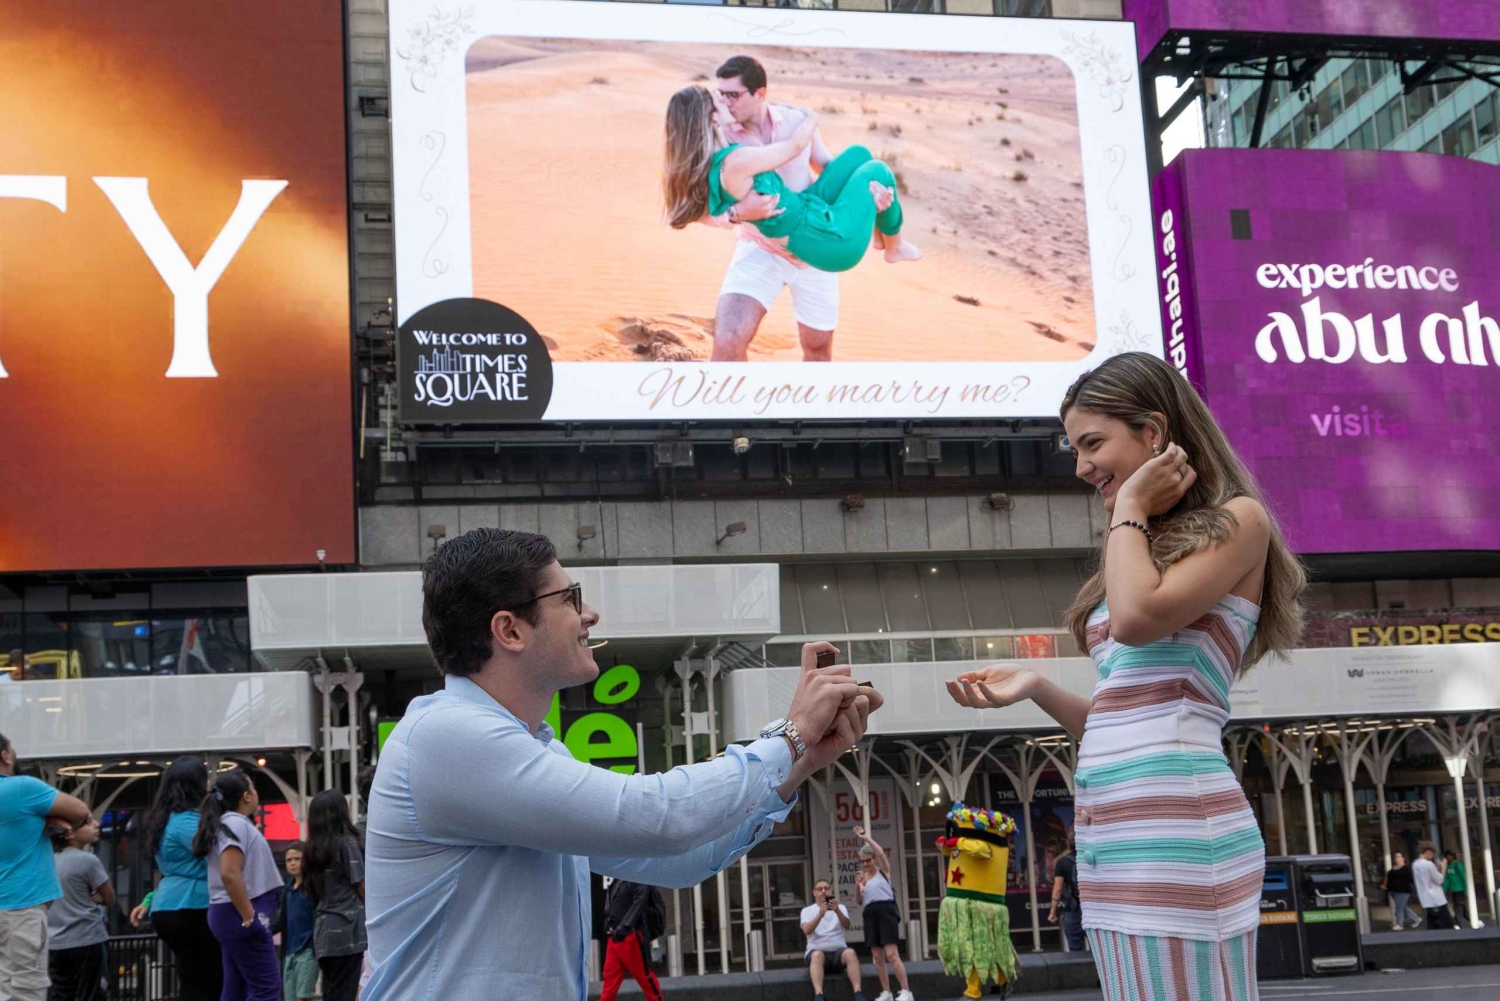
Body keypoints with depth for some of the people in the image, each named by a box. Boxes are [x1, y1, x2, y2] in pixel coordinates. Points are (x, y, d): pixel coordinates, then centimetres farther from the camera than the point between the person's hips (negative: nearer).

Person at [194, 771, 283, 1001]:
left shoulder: (229, 823, 17)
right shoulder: (236, 824, -12)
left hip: (234, 914, 10)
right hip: (239, 914, -10)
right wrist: (249, 917, -20)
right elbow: (229, 874, -23)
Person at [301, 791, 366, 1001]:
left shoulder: (314, 849, 11)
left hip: (323, 931, 7)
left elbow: (314, 892, 14)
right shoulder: (347, 843, -8)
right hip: (346, 930, -6)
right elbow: (362, 889, -5)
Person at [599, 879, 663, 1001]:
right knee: (610, 979, 3)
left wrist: (624, 926, -27)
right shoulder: (616, 883, 19)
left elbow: (638, 903, -16)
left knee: (644, 976, 0)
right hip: (613, 938, 7)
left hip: (632, 936, -7)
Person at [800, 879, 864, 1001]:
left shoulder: (840, 907, 15)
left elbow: (846, 926, -6)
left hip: (838, 951, 1)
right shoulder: (807, 910, 10)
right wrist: (820, 914, -26)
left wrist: (837, 911, -26)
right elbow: (806, 930, -10)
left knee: (850, 953, -33)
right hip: (816, 951, -1)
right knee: (817, 955, -37)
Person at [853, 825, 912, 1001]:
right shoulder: (862, 876, 17)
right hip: (870, 914, 6)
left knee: (892, 954, -14)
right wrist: (857, 886, 0)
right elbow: (858, 901, 18)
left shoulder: (883, 870, 5)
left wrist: (866, 837, -9)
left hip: (886, 911, -6)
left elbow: (881, 853, -14)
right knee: (877, 957, 4)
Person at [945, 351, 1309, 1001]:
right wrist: (1037, 690, 6)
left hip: (1177, 826, -8)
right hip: (1108, 838, 8)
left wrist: (1130, 508, -2)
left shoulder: (1238, 521, 1)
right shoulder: (1143, 548, 22)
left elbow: (1139, 617, -18)